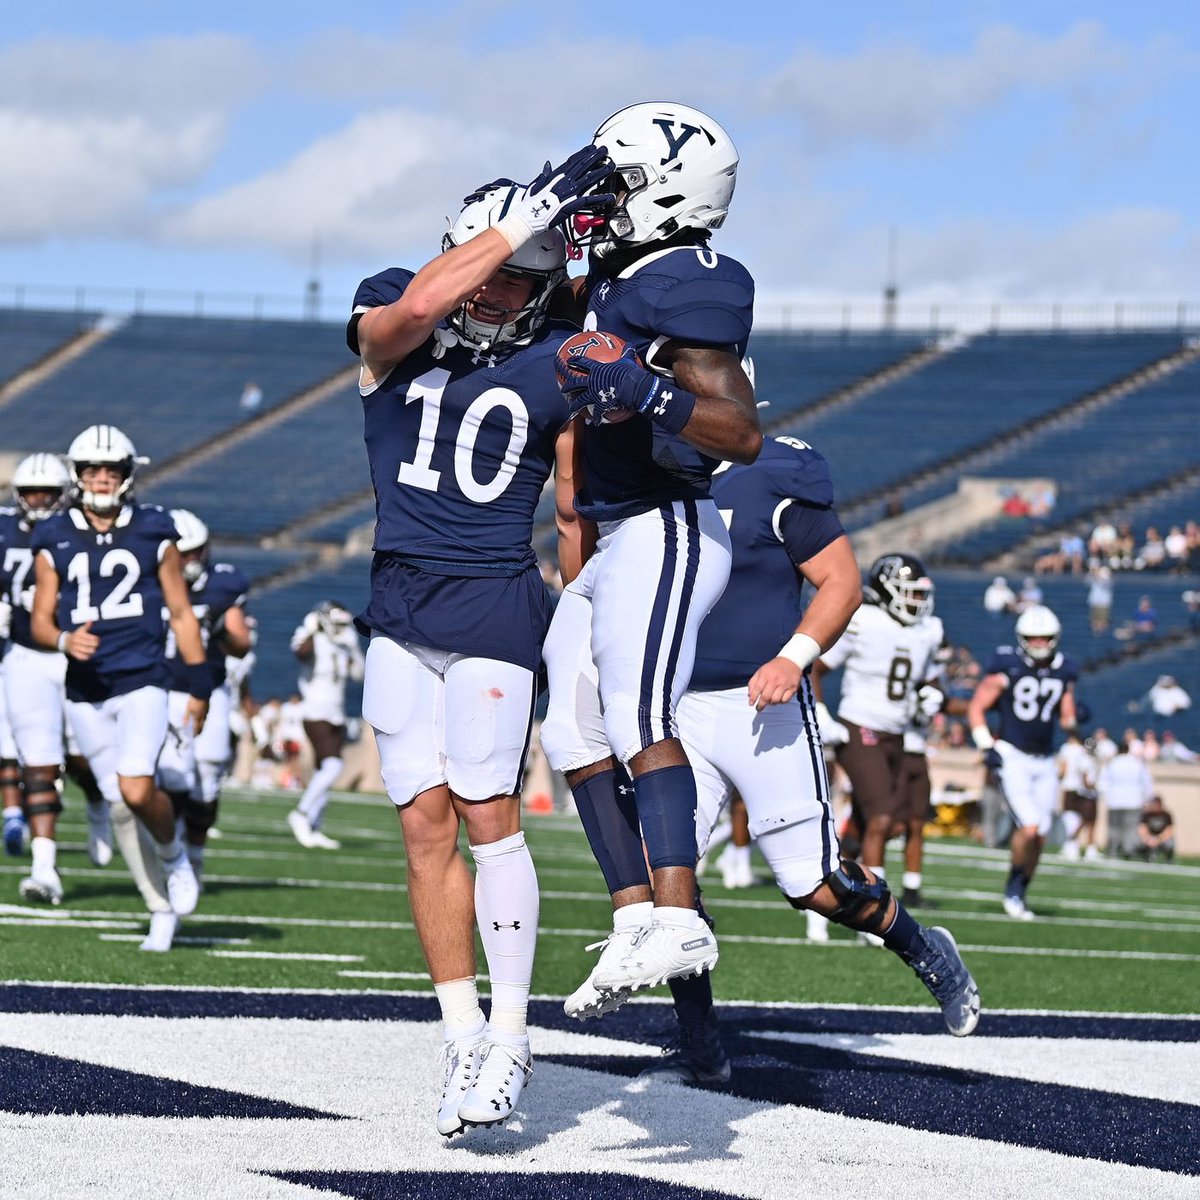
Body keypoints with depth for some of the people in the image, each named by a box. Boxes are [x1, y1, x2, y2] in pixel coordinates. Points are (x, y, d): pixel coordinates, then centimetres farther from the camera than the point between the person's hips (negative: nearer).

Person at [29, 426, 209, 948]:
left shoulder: (154, 536, 2)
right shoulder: (54, 542, 4)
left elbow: (181, 615, 7)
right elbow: (39, 621, 4)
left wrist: (200, 685, 5)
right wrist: (65, 640, -18)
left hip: (143, 684, -2)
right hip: (85, 691, 3)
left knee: (137, 790, -21)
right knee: (120, 808, 6)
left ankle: (173, 855, 11)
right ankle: (161, 908, 19)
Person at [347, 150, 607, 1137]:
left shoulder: (556, 367, -2)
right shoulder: (389, 327, 0)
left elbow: (574, 514, 5)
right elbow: (419, 305, -26)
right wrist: (537, 207, -27)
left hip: (495, 605, -2)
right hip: (399, 609, 3)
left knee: (488, 815, -9)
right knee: (426, 823, 3)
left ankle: (510, 1038, 0)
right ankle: (463, 1038, 11)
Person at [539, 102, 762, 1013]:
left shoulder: (687, 288, -15)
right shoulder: (613, 281, 12)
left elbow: (744, 434, -23)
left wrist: (647, 394, -36)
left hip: (665, 532, -10)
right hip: (613, 545, 10)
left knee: (639, 719, -20)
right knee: (575, 733, 7)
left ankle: (678, 922, -23)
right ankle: (636, 920, 7)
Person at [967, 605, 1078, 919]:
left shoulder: (1063, 671, 6)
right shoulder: (1007, 667, -8)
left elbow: (1066, 719, 15)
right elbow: (976, 708, -2)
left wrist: (1074, 720, -8)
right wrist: (987, 746, -11)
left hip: (1044, 762, 5)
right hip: (1011, 756, -5)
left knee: (1039, 836, 3)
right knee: (1029, 828, -18)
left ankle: (1019, 895, 19)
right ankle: (1014, 888, 3)